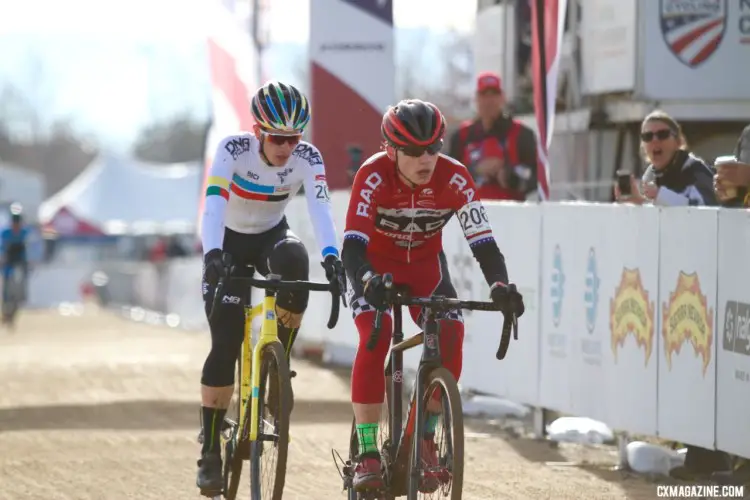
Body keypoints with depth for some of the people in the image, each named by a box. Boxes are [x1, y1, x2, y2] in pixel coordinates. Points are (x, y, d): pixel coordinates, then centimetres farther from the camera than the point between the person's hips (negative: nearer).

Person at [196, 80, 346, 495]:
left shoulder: (307, 158, -21)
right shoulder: (234, 149, -27)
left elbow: (320, 208, -35)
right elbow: (214, 203, -39)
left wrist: (331, 255, -53)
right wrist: (212, 254, -56)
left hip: (271, 235, 1)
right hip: (229, 241, -1)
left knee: (294, 261, -36)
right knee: (225, 344, -12)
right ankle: (210, 449, -2)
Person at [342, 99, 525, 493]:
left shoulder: (454, 178, -24)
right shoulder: (373, 176, -30)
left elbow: (483, 241, -26)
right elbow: (353, 245, -37)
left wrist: (499, 285, -45)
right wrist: (369, 282, -57)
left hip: (425, 267, 2)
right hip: (374, 266, -2)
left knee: (451, 339, -22)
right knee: (375, 338, -28)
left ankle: (424, 436, -2)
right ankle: (366, 454, -23)